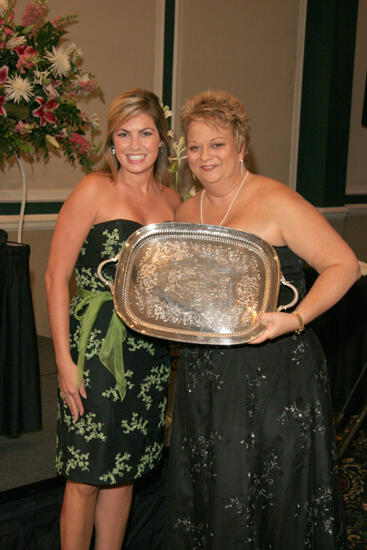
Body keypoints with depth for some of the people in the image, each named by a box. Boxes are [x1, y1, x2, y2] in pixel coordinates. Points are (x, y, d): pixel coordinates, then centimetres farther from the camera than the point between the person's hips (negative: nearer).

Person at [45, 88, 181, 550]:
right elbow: (56, 277, -8)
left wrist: (176, 342, 10)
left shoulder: (172, 200, 10)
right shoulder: (94, 190, -6)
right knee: (85, 477, 2)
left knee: (125, 470, 15)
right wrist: (64, 359, -13)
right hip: (96, 349, -5)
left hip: (150, 353, 5)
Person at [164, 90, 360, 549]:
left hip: (272, 373, -6)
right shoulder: (186, 211, 10)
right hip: (204, 373, 6)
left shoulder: (276, 202, -10)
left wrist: (297, 320, -25)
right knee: (203, 491, 15)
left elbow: (343, 265, -12)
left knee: (271, 492, 3)